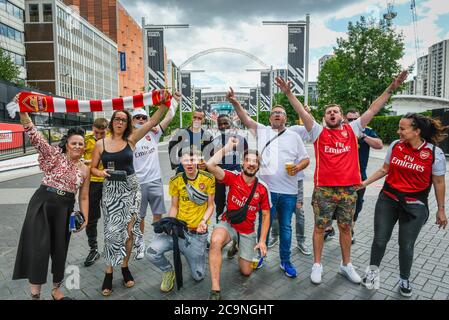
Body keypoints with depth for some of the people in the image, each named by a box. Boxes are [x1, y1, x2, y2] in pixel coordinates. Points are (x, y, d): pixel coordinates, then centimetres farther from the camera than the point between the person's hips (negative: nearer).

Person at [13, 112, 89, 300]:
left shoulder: (84, 169, 7)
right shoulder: (55, 155, -1)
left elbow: (84, 197, 11)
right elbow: (34, 135, -13)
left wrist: (85, 218, 3)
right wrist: (23, 110, -26)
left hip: (65, 209, 3)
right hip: (41, 204, -3)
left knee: (60, 250, 11)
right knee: (39, 247, -6)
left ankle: (57, 290, 30)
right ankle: (35, 293, 12)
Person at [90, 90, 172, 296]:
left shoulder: (131, 140, 0)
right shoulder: (100, 144, 0)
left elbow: (152, 122, -7)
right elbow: (93, 168, 7)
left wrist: (163, 103, -16)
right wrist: (101, 173, -15)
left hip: (130, 188, 1)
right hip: (111, 190, 0)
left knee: (130, 229, 5)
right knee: (113, 230, 2)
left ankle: (125, 267, 25)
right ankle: (109, 273, 19)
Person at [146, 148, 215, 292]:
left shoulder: (208, 179, -8)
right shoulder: (176, 180, -3)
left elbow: (210, 205, -1)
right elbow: (174, 207, 4)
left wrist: (204, 221, -19)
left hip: (197, 232, -1)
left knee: (198, 276, 7)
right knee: (152, 252, -24)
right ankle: (168, 271, 11)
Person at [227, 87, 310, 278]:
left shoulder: (294, 136, 8)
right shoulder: (262, 131, 5)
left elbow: (305, 158, 10)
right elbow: (245, 119, -6)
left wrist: (299, 167, -11)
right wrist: (235, 102, -20)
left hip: (289, 191, 1)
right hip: (267, 188, -1)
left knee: (286, 227, 11)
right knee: (265, 223, 11)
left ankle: (285, 261, 27)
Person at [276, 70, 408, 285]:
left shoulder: (352, 130, 8)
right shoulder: (319, 132, 1)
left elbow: (372, 110, 7)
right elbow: (302, 112, -7)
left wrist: (391, 89, 4)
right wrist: (288, 93, -15)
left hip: (349, 189, 3)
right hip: (324, 189, -2)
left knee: (345, 227, 15)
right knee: (320, 227, 7)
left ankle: (346, 265, 31)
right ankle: (317, 265, 22)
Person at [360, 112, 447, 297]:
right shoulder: (395, 145, -2)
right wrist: (365, 182, 8)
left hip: (414, 205, -2)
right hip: (388, 200, 2)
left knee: (406, 245, 7)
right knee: (380, 239, 6)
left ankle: (404, 280, 33)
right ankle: (373, 270, 32)